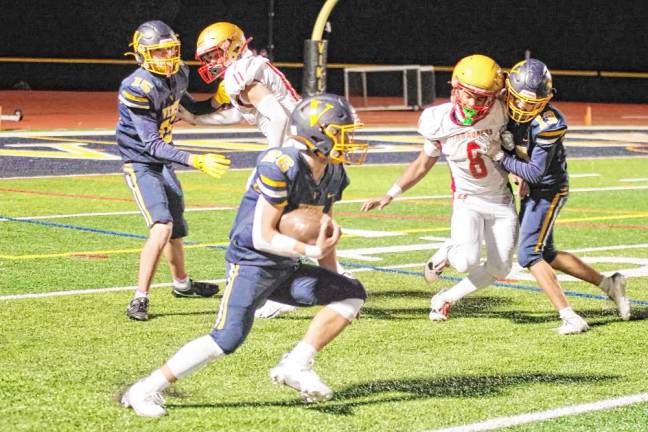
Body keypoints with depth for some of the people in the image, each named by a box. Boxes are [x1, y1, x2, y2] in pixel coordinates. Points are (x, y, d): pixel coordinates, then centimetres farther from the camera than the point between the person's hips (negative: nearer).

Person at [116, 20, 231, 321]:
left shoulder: (179, 75, -4)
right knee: (162, 227, -23)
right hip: (140, 163, -8)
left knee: (176, 225, 23)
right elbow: (152, 145, -32)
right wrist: (197, 161, -39)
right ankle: (140, 299, -20)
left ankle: (182, 284, 46)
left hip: (163, 160, 8)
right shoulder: (138, 89, -29)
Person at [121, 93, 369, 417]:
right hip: (251, 262, -8)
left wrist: (332, 280, 13)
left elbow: (326, 231, 16)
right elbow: (262, 237, -22)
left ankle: (295, 366, -5)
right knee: (228, 338, -20)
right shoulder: (281, 167, -22)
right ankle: (145, 390, -7)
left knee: (352, 294, -5)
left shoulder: (332, 174, 4)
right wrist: (311, 251, -27)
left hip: (285, 269, 8)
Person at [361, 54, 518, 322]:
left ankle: (447, 298, 24)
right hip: (468, 200, -2)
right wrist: (390, 196, -1)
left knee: (499, 269, 1)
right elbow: (423, 165, 0)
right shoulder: (440, 122, -16)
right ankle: (445, 253, 14)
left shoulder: (499, 112, -19)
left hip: (501, 200, 2)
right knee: (467, 261, -25)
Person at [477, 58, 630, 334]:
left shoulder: (547, 124, -27)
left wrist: (501, 157, -24)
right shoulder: (507, 109, -6)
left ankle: (569, 318, -14)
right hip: (531, 191, 9)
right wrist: (523, 177, -5)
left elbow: (536, 173, -26)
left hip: (548, 191, -9)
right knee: (546, 255, 16)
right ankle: (609, 284, 26)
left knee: (529, 255, -14)